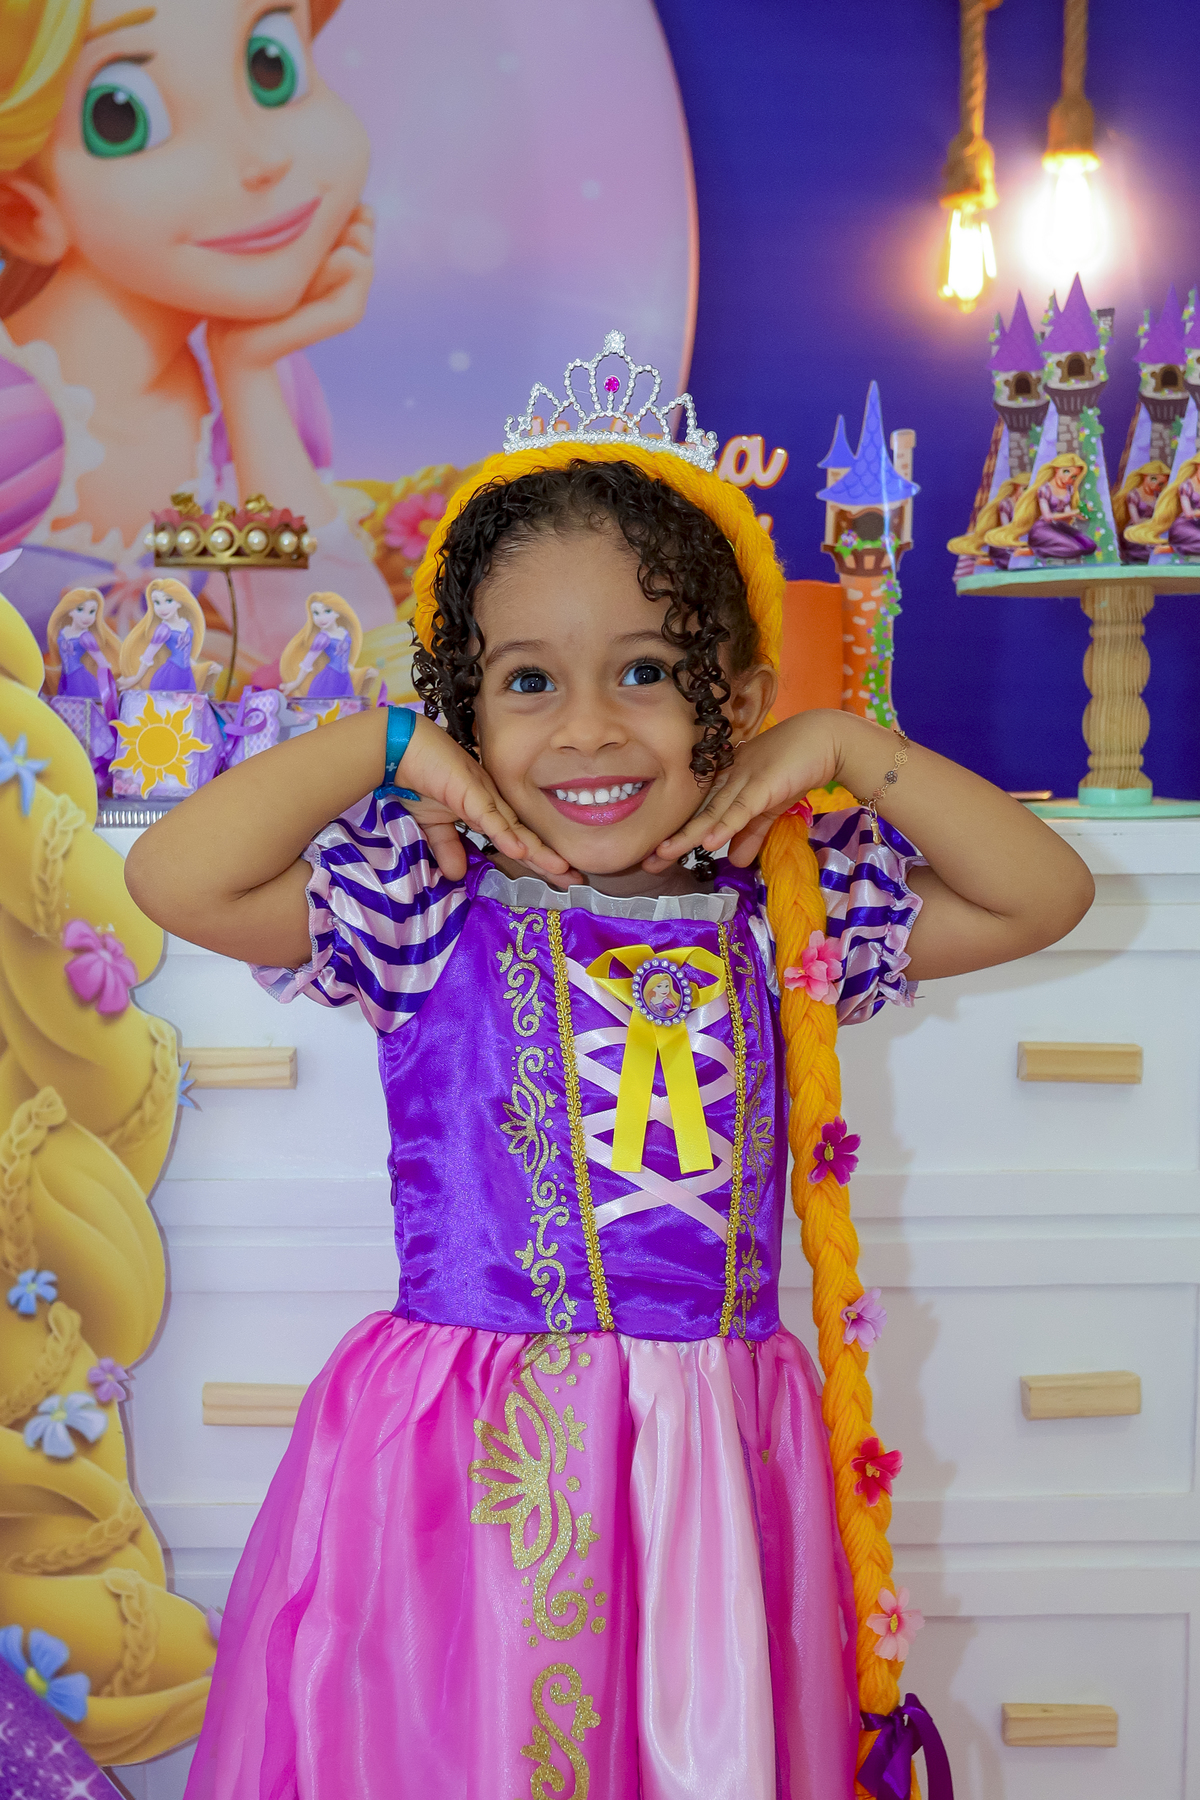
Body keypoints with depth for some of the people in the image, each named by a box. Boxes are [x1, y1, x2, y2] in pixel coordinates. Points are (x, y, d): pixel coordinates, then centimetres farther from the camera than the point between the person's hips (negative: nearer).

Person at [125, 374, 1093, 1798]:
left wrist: (846, 748, 0)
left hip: (721, 1464, 3)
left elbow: (1046, 893, 7)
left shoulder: (779, 912, 4)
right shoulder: (428, 914, -5)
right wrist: (388, 744, -8)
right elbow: (173, 876, -17)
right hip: (469, 1468, -2)